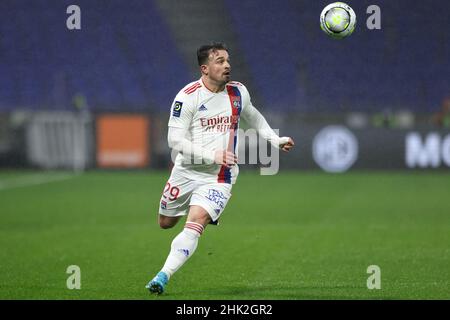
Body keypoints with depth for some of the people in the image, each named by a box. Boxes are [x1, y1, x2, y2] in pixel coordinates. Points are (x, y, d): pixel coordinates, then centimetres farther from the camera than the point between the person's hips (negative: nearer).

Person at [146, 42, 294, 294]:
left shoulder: (238, 92, 3)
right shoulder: (188, 97, -12)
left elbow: (253, 117, 26)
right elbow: (175, 140, -17)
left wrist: (276, 140, 18)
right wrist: (211, 155, -26)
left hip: (219, 177, 0)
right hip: (186, 172, 0)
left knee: (194, 224, -21)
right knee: (166, 223, 15)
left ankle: (163, 277, -21)